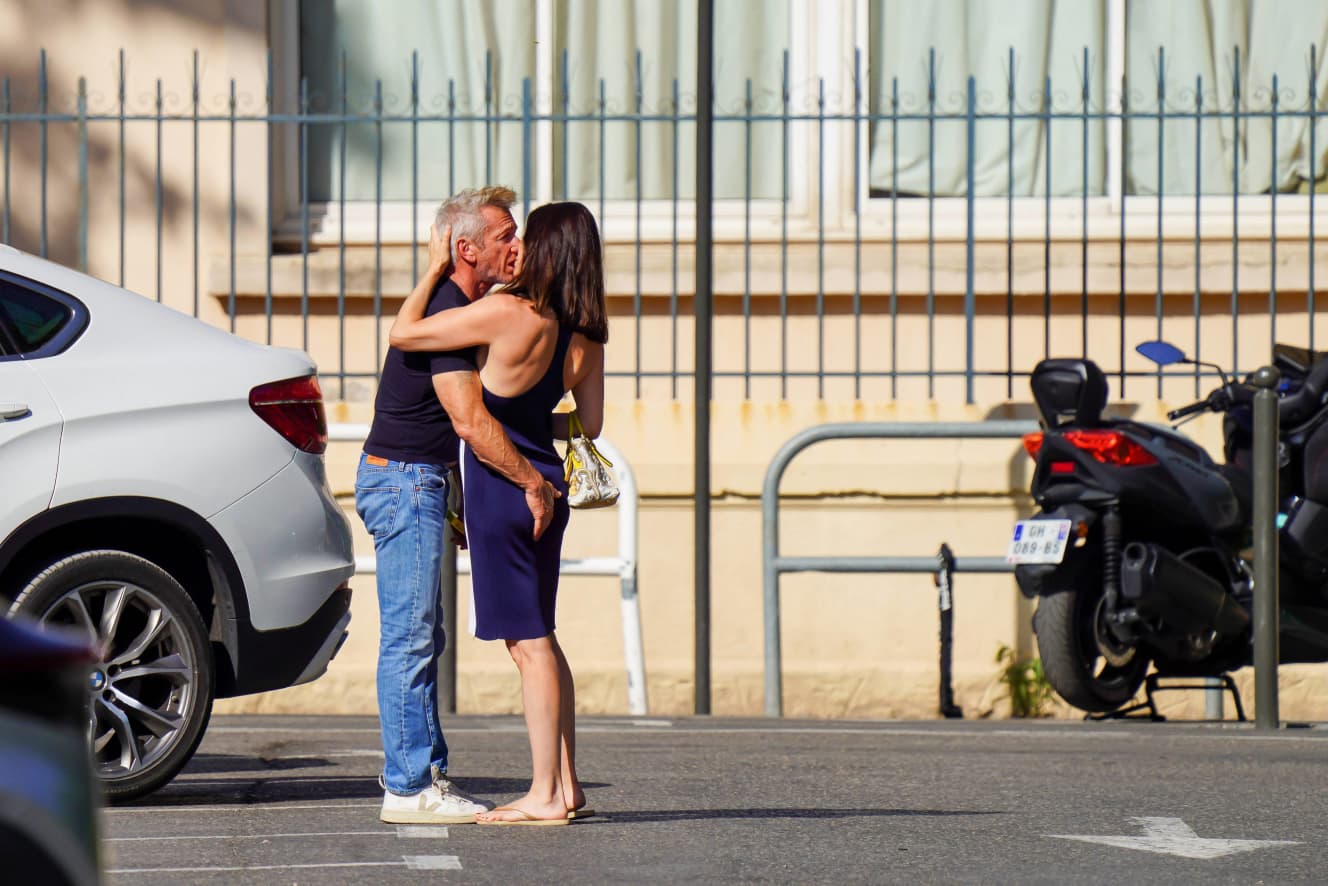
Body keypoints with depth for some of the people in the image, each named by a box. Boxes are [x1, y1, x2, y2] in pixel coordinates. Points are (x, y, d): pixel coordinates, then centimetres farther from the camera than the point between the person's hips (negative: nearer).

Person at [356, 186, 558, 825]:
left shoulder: (461, 306, 14)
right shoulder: (445, 313, -19)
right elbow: (471, 420, -26)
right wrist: (532, 481, -20)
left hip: (417, 482, 11)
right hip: (404, 481, -11)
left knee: (422, 638, 13)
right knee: (409, 637, -9)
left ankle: (426, 773, 17)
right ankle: (407, 789, -9)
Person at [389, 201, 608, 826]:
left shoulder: (508, 314, -19)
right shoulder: (585, 338, 3)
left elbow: (403, 333, -13)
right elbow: (590, 423, 11)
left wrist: (434, 270, -1)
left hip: (501, 488, -7)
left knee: (528, 643, -5)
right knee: (539, 640, 16)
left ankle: (545, 795, -3)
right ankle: (565, 785, 18)